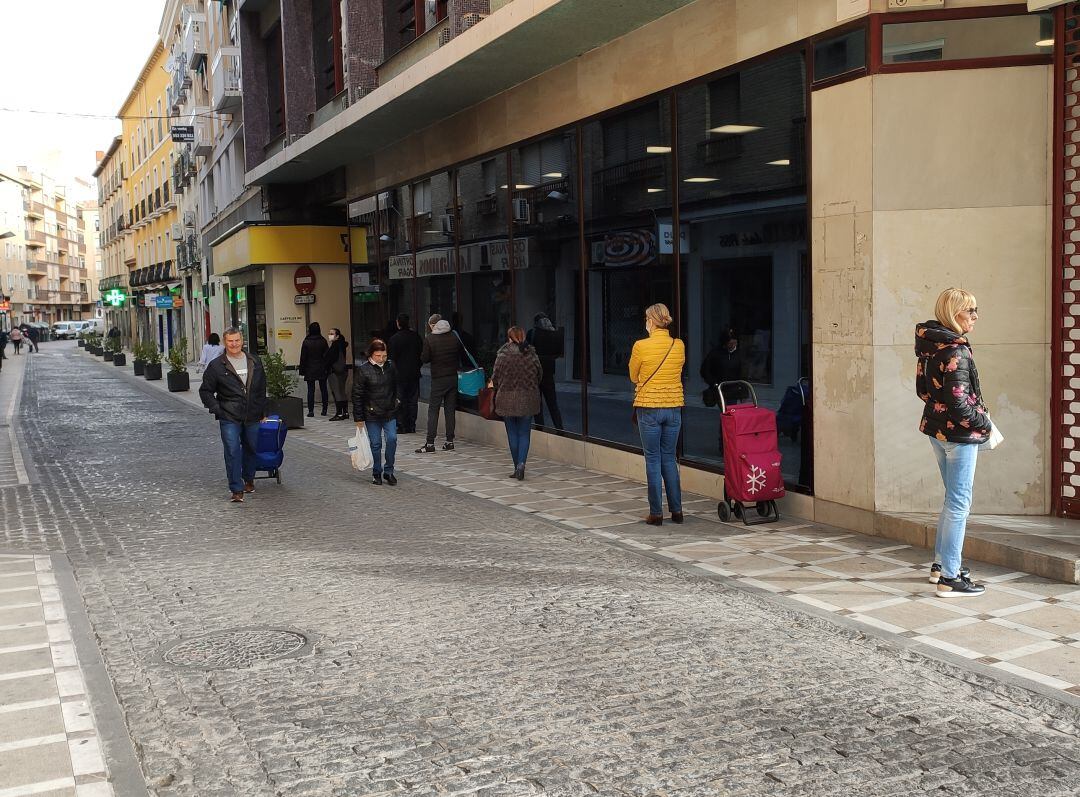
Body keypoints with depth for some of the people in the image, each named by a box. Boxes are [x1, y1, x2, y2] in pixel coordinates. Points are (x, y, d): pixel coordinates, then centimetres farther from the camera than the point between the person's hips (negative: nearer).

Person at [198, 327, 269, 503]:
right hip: (229, 418, -4)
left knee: (252, 449, 14)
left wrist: (263, 412, 15)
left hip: (252, 417, 4)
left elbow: (262, 389, 17)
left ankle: (248, 480, 36)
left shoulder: (254, 362, 9)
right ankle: (236, 490, -5)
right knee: (232, 452, -9)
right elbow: (205, 390, 3)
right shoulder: (216, 365, -2)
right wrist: (216, 409, -8)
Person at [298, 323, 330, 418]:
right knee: (323, 389, 10)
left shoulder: (306, 342, -7)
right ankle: (324, 409, 13)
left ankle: (311, 410, -2)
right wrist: (328, 370, 3)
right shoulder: (323, 341, -3)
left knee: (311, 390, 1)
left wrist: (302, 370, 2)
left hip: (310, 370, -2)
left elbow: (303, 357, -5)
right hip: (322, 370, 2)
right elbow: (327, 355, -2)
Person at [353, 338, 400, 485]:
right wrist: (358, 418, -8)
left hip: (390, 412, 3)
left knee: (392, 439, -7)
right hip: (372, 414, -3)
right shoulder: (363, 370, -10)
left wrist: (397, 399, 8)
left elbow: (396, 386, 21)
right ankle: (377, 473, 17)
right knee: (376, 444, 2)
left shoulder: (390, 367, 2)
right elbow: (357, 395, -7)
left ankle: (388, 471, 7)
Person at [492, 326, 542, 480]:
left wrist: (497, 390, 14)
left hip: (507, 399, -1)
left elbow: (495, 377, -5)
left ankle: (517, 467, 13)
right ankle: (521, 463, -13)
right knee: (524, 434, 6)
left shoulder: (503, 355, -8)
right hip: (528, 399, 1)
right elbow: (540, 375, 7)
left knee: (512, 434, 9)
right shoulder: (532, 355, -1)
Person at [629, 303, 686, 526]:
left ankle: (656, 513, 5)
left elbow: (633, 377, 2)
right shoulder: (679, 346, 0)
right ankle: (676, 510, 16)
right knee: (669, 458, 14)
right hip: (674, 407, 4)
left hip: (649, 408, -4)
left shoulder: (641, 346, -11)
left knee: (653, 459, 3)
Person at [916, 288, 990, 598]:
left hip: (936, 429, 9)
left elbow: (923, 389, 12)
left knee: (953, 499, 21)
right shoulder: (956, 352, -21)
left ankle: (941, 563, 30)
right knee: (959, 503, -2)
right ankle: (949, 578, 3)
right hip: (958, 434, -9)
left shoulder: (931, 346, 6)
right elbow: (959, 404, -23)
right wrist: (985, 423, -8)